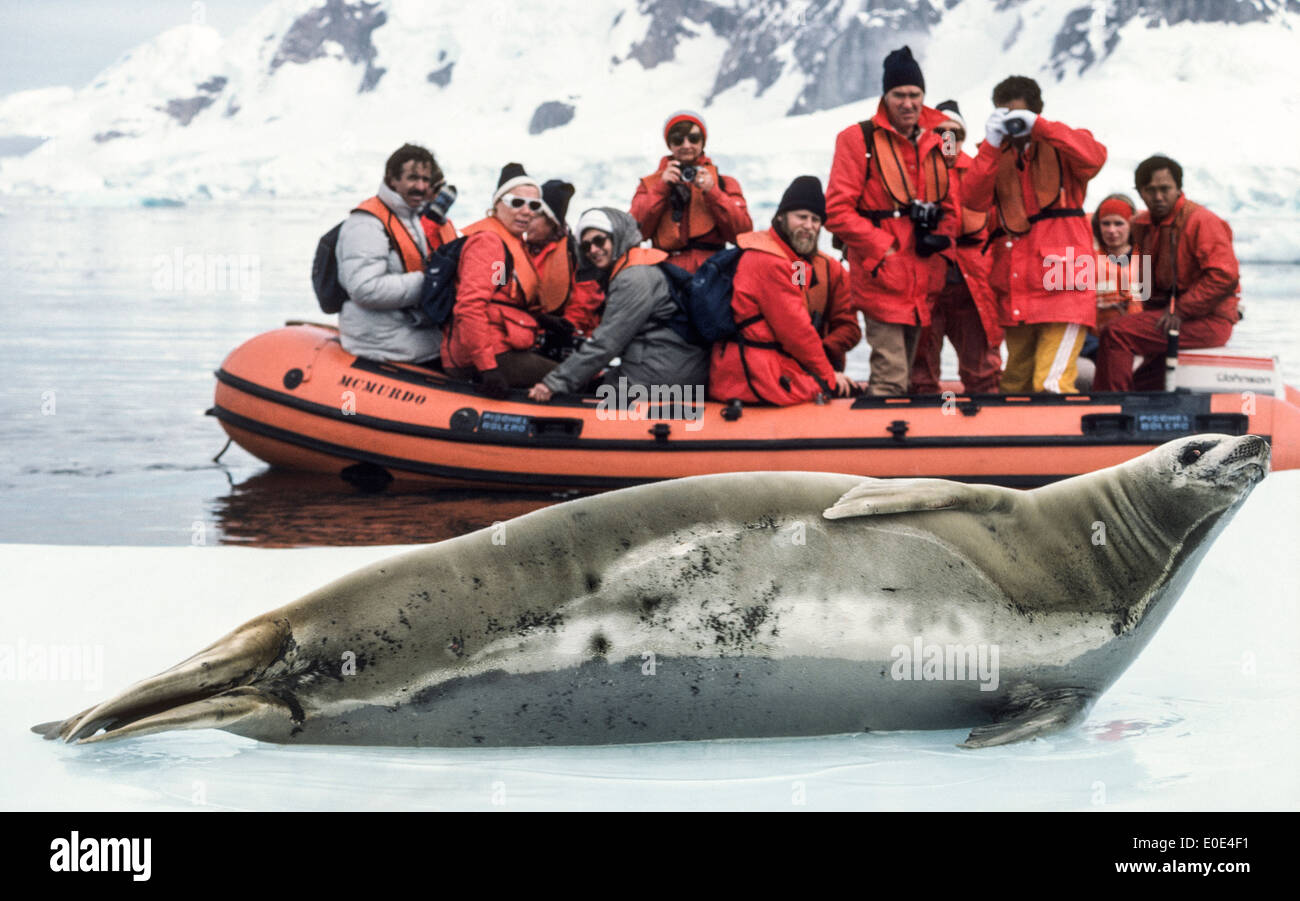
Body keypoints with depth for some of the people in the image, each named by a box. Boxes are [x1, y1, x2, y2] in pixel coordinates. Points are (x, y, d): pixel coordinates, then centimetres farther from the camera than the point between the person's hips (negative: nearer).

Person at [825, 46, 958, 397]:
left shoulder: (933, 144, 13)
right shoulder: (860, 140, -5)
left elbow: (949, 206, 20)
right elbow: (837, 211, -9)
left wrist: (942, 237, -1)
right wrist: (881, 248, -14)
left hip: (922, 281, 7)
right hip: (882, 277, -7)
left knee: (904, 373, 14)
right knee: (891, 378, -12)